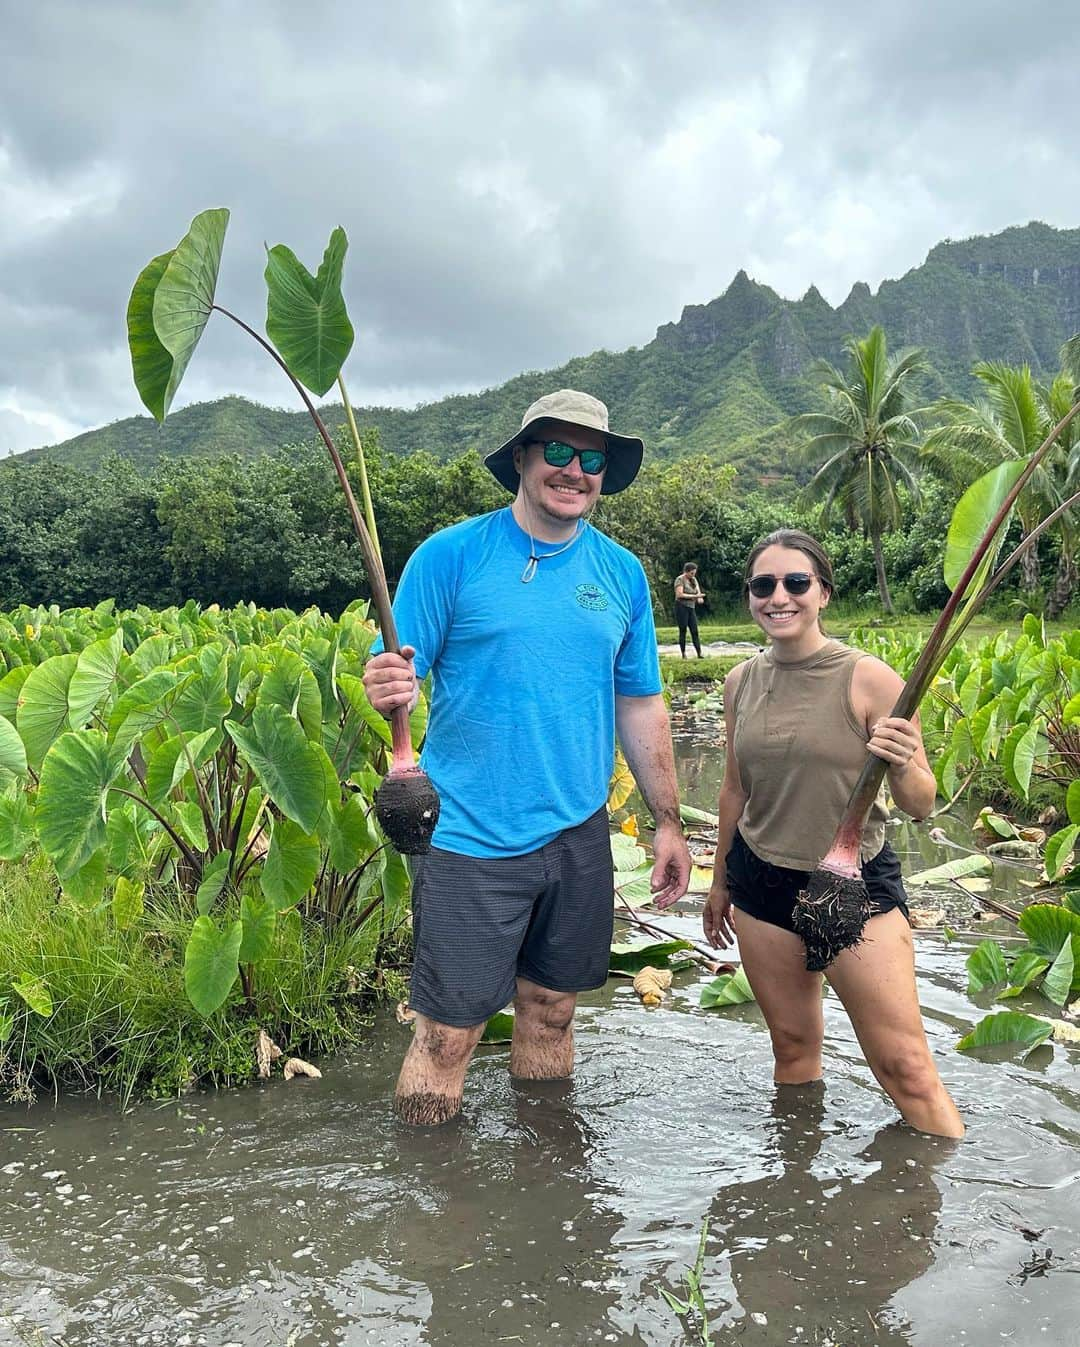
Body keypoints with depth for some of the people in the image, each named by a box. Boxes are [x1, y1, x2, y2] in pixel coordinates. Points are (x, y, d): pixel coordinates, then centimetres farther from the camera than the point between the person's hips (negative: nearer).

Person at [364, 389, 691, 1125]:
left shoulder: (622, 573, 6)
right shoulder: (450, 556, -6)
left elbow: (640, 707, 11)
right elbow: (396, 678, -7)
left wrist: (668, 822, 11)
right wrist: (387, 689, -31)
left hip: (579, 836, 4)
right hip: (472, 838, -4)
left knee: (551, 1014, 17)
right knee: (448, 1034, 2)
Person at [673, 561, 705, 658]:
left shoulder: (694, 580, 14)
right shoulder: (680, 579, -7)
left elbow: (699, 592, 8)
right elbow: (679, 594, -17)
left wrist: (700, 598, -16)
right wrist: (694, 596, -16)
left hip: (691, 608, 6)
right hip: (682, 607, -6)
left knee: (695, 631, -2)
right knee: (683, 631, -3)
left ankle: (699, 654, -7)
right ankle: (684, 655, 0)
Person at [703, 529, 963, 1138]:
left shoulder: (869, 679, -13)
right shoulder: (742, 681, 1)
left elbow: (921, 805, -10)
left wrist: (904, 767, -32)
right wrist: (721, 882, 20)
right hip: (762, 883, 4)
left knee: (905, 1065, -2)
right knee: (793, 1048, 14)